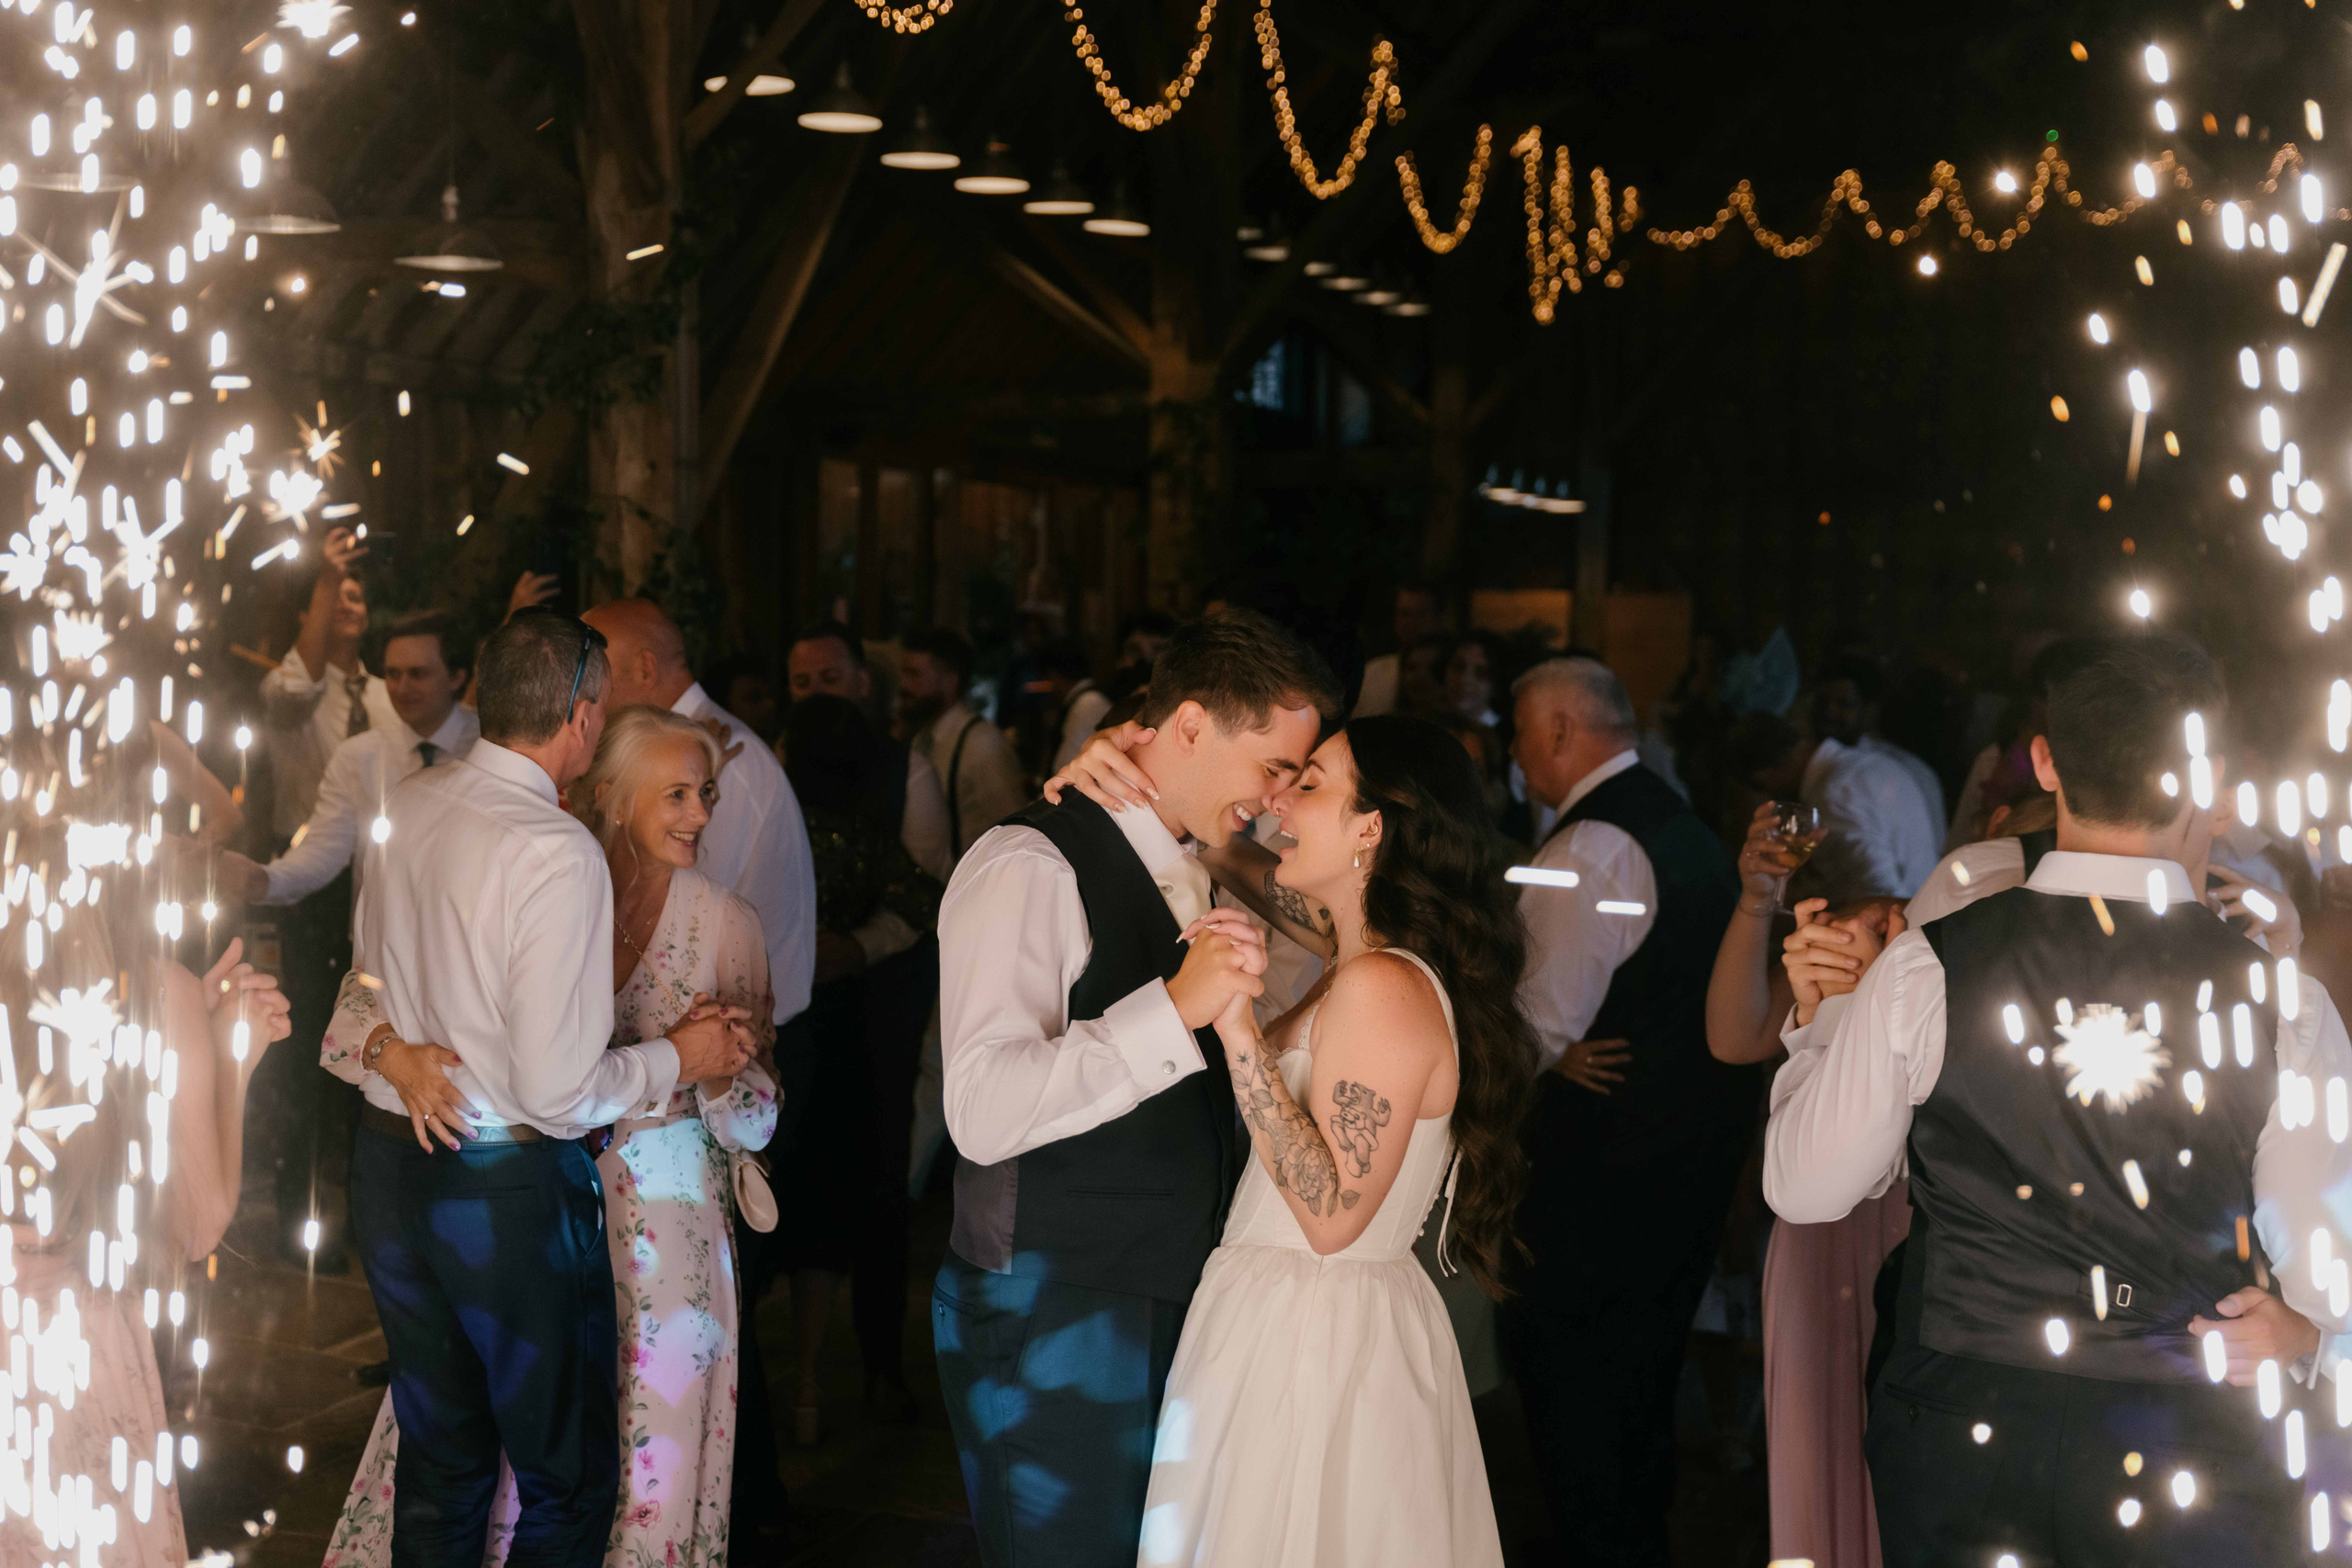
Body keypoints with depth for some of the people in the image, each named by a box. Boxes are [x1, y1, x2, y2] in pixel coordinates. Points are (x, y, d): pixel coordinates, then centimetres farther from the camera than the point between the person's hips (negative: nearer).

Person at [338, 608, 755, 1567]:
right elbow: (557, 1095, -22)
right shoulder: (559, 853, -22)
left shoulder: (407, 805, 1)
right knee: (569, 1482, 8)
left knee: (437, 1459, 21)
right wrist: (678, 1060, -8)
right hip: (507, 1190, -8)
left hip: (388, 1164, 8)